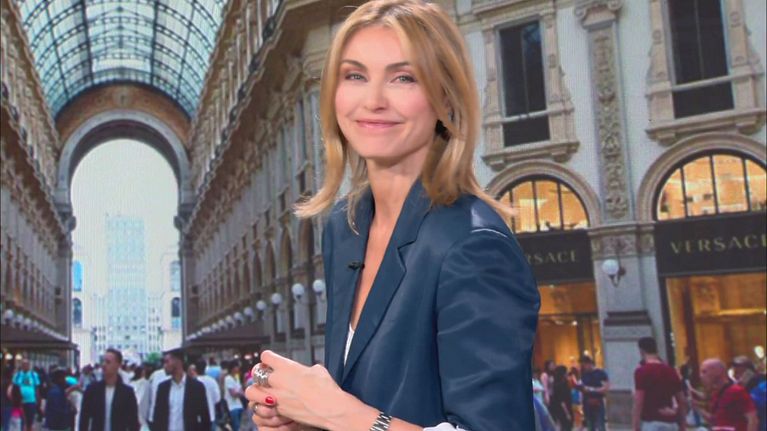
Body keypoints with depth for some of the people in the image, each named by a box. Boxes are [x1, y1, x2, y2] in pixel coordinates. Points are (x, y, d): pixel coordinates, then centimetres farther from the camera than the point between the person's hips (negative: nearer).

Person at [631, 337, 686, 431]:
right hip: (671, 423, 6)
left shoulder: (641, 371, -9)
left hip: (651, 423, -6)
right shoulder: (671, 371, 10)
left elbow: (638, 402, -15)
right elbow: (682, 401, 13)